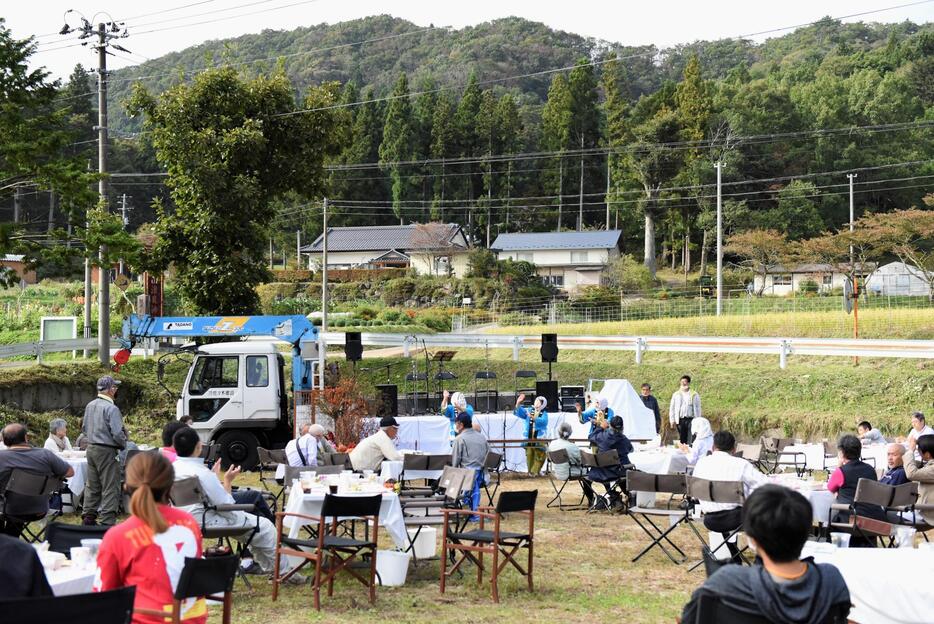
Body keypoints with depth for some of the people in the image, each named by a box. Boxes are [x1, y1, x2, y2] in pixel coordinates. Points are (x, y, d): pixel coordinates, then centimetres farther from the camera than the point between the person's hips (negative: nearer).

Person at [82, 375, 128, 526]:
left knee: (92, 485, 16)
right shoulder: (111, 409, -18)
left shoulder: (90, 406, 7)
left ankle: (88, 517, 22)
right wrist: (123, 445, -2)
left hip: (91, 448, 8)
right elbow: (117, 433, -20)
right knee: (110, 487, -2)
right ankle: (107, 521, -3)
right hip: (106, 451, -8)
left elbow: (84, 427, 16)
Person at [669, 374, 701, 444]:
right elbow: (672, 408, 12)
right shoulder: (676, 395, 10)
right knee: (681, 439, 4)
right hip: (680, 420, 2)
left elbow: (697, 408, 5)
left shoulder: (694, 395, 5)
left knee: (690, 440, -9)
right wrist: (672, 420, 4)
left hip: (690, 420, -2)